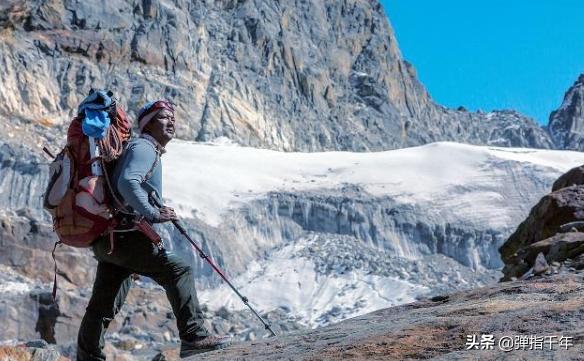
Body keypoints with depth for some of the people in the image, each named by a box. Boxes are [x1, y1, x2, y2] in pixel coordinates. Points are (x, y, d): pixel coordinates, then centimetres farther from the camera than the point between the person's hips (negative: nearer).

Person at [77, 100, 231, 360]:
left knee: (104, 306, 12)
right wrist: (153, 214, -22)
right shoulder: (143, 147, -6)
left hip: (110, 239, 11)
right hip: (124, 237, -11)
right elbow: (127, 183, -24)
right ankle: (194, 336, -18)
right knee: (178, 270, -15)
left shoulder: (149, 152, 26)